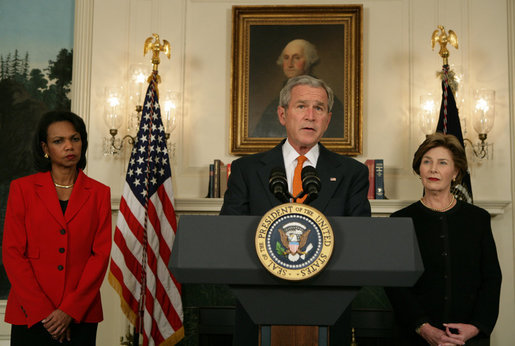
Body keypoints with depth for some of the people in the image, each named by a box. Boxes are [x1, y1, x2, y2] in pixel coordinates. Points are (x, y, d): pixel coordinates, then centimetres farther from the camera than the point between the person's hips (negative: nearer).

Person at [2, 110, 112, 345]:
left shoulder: (99, 193, 4)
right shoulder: (22, 189, 2)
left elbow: (101, 254, -1)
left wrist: (70, 310, -10)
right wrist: (42, 311, -10)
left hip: (81, 315, 1)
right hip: (30, 315, 0)